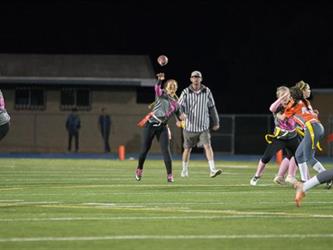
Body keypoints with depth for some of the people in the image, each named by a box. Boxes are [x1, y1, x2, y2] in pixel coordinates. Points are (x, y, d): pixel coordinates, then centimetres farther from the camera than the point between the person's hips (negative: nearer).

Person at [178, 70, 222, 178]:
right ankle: (184, 171, 29)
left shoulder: (207, 91, 2)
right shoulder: (186, 92, -4)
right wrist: (181, 114, -37)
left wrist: (216, 122, 16)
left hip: (203, 127, 0)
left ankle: (212, 170, -23)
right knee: (187, 149, 10)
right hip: (189, 127, 0)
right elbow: (179, 105, -15)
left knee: (207, 146, -16)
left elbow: (212, 107, 12)